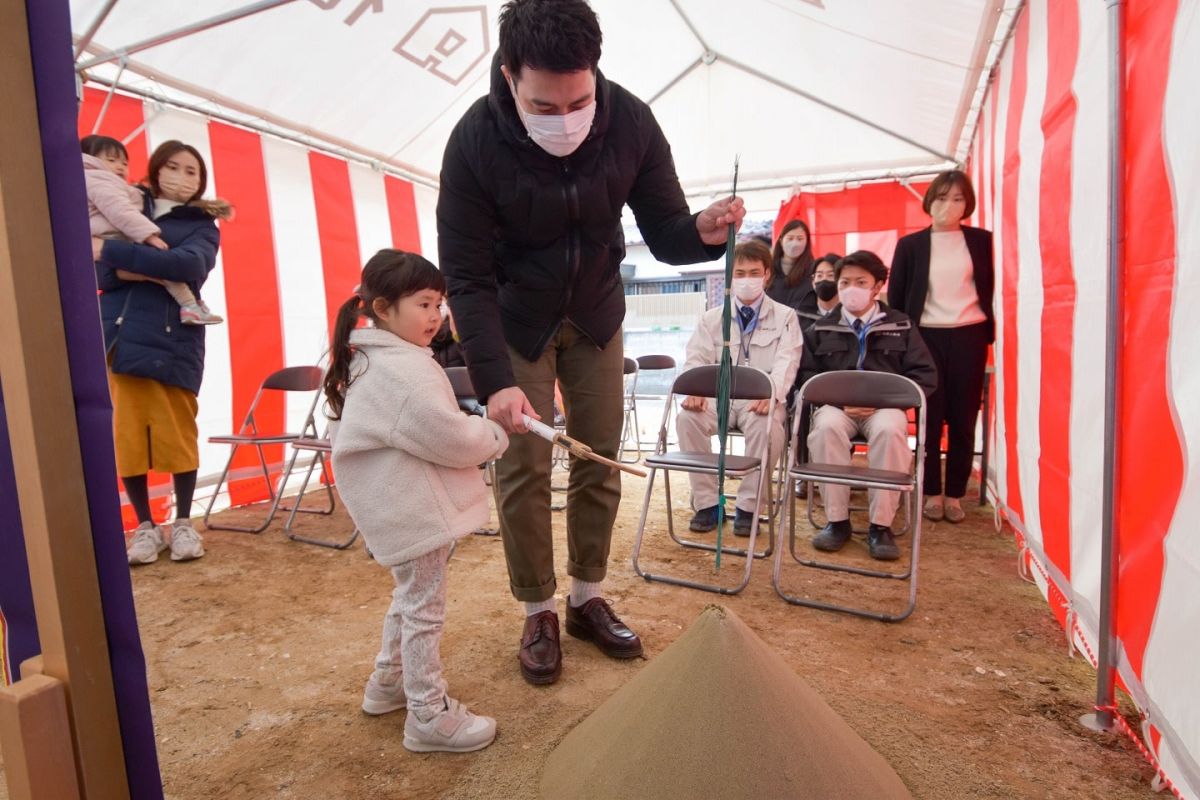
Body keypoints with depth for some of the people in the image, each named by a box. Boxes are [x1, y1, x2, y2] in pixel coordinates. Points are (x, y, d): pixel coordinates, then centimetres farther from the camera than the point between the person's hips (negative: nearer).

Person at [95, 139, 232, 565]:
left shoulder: (202, 226, 8)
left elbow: (187, 265, -14)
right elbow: (100, 274, 5)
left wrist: (113, 252, -14)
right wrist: (126, 272, -15)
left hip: (173, 341, -2)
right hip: (119, 338, 2)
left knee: (177, 435, -3)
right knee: (127, 436, 1)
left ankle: (183, 523, 14)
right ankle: (145, 526, 15)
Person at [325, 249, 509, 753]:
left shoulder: (377, 360, 12)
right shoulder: (404, 370, -23)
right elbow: (449, 438, -24)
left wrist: (479, 432, 10)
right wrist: (495, 436, -6)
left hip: (401, 503, 11)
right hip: (412, 509, -11)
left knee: (411, 597, 26)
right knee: (424, 607, 1)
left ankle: (388, 683, 43)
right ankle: (430, 716, 16)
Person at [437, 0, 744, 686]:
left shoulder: (631, 122, -19)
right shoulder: (476, 142, -26)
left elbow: (664, 235, -12)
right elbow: (467, 277, -23)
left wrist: (703, 232, -36)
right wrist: (496, 380, -34)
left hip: (595, 314, 3)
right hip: (515, 320, -2)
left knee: (600, 460, 5)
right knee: (524, 468, -3)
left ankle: (588, 598, 24)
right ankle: (538, 613, 17)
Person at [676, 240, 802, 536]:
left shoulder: (785, 317, 10)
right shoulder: (712, 318, 17)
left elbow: (786, 362, -3)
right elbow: (696, 358, 8)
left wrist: (770, 393, -25)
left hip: (761, 399, -2)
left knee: (768, 426, -36)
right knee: (687, 417, -29)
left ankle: (748, 506, -17)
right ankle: (706, 502, -16)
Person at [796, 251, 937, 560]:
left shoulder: (900, 325, 14)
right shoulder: (820, 329, 16)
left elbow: (925, 374, 7)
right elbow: (806, 373, 7)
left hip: (884, 406, 0)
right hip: (836, 404, 1)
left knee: (890, 431, -35)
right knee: (826, 427, -34)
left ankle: (881, 524, -21)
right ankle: (837, 520, -21)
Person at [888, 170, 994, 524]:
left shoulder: (981, 240, 7)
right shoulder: (910, 244, 5)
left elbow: (992, 289, 10)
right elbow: (896, 298, 5)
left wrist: (991, 333, 2)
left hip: (969, 337, 1)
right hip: (926, 338, -1)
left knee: (963, 419, 4)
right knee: (930, 418, 3)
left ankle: (954, 494, 15)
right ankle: (932, 492, 14)